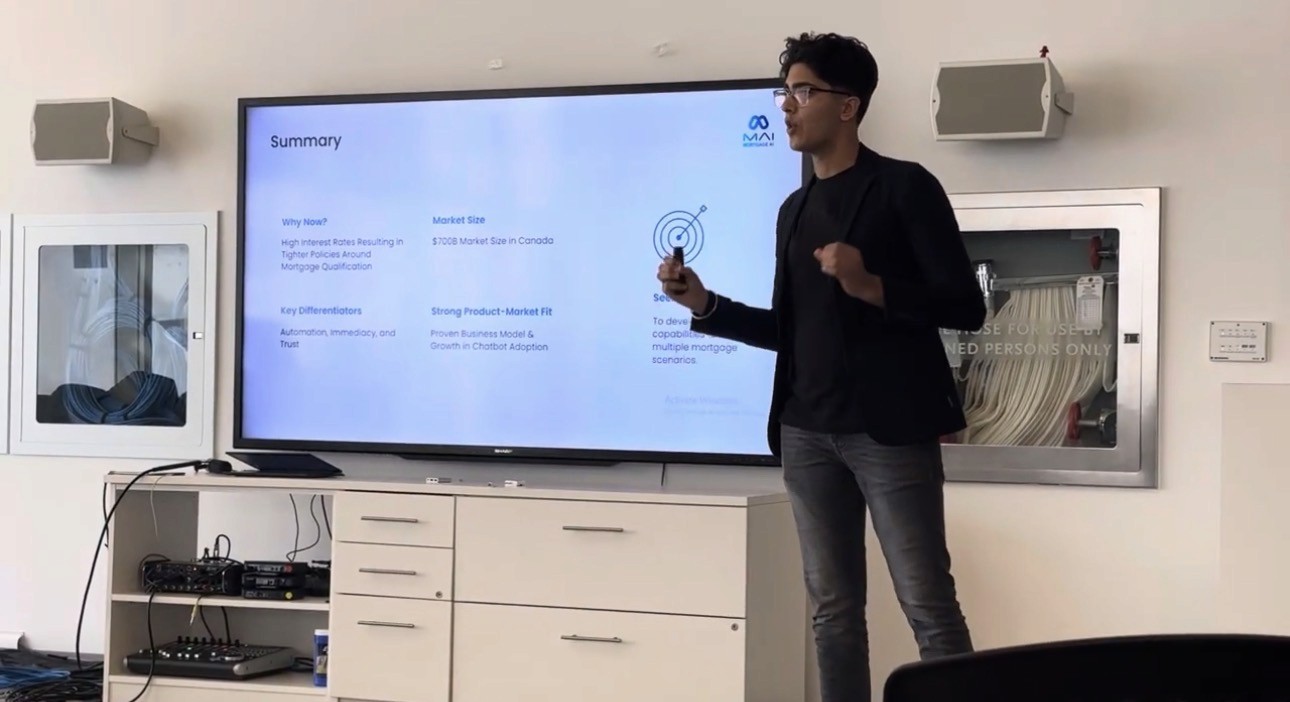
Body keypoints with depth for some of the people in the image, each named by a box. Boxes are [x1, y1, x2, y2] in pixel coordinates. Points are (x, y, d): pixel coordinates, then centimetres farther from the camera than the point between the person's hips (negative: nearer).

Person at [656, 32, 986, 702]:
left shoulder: (905, 186, -3)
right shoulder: (794, 209, 16)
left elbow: (965, 306, -8)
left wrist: (871, 287, -21)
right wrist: (705, 305, 7)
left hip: (888, 428, -6)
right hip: (807, 433, 6)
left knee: (929, 607, -4)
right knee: (832, 610, 9)